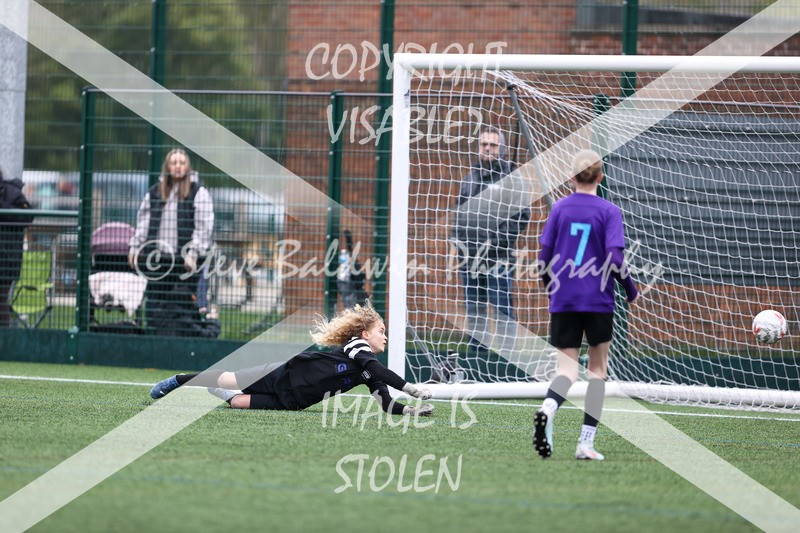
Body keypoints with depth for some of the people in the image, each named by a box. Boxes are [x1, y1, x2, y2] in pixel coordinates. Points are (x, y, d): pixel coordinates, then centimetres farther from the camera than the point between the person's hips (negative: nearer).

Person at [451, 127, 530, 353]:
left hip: (498, 256, -6)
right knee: (474, 308, 10)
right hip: (469, 254, 6)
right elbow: (459, 209, 26)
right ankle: (477, 352, 17)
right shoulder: (471, 176, 17)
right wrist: (457, 241, 12)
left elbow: (522, 215, -9)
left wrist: (497, 240, -13)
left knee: (502, 308, -8)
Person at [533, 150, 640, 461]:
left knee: (567, 367, 2)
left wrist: (549, 287, 21)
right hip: (598, 301, -2)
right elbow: (615, 259, -11)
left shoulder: (559, 209, 3)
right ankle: (586, 442, 5)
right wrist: (631, 290, 4)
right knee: (598, 367, 12)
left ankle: (547, 410, -32)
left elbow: (544, 257, 5)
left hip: (563, 300, 2)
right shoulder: (608, 211, -4)